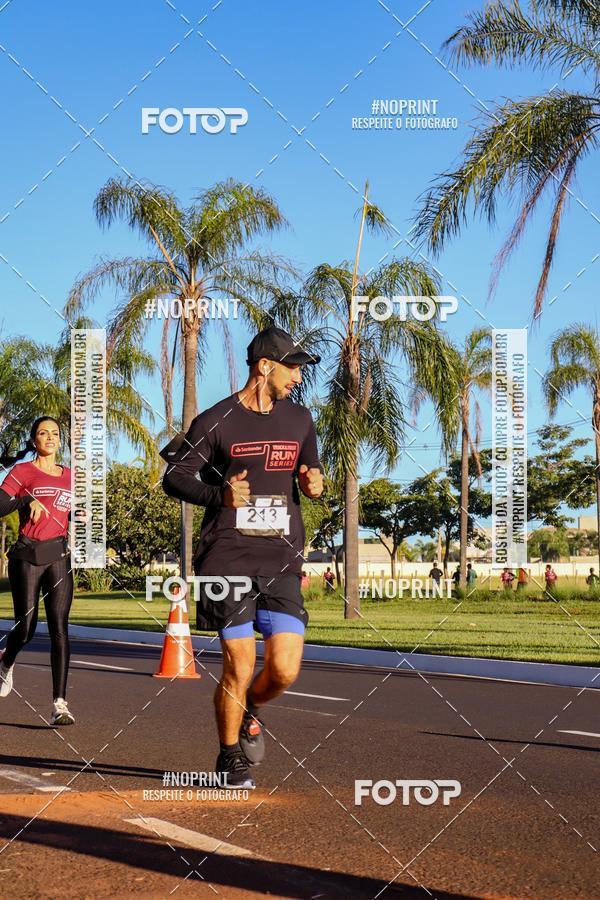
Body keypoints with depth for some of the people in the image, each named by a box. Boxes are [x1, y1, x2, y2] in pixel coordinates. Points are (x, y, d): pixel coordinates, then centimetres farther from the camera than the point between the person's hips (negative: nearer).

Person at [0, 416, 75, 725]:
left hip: (59, 557, 3)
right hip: (27, 556, -3)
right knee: (25, 628, 1)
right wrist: (26, 500, -25)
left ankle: (60, 704, -11)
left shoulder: (70, 476, 14)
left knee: (59, 628, -8)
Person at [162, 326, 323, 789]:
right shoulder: (217, 421, -2)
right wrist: (220, 494, -17)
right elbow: (174, 476, 1)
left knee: (285, 671, -6)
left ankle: (250, 711, 28)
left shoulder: (299, 419, 13)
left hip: (281, 562, 4)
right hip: (228, 559, -4)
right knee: (239, 668, -4)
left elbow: (311, 470, 25)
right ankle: (230, 758, 19)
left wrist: (315, 483, 0)